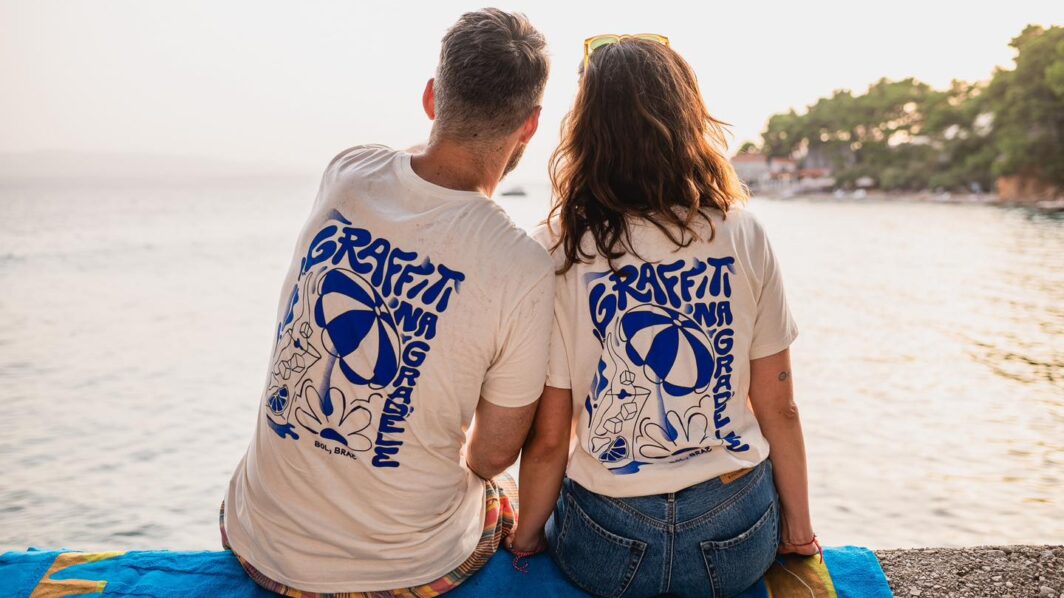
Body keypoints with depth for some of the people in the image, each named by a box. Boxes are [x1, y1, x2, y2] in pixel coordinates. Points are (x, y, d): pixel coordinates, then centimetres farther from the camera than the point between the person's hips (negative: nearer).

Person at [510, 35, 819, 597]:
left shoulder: (557, 253, -15)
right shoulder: (743, 236, -9)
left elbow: (548, 437, -11)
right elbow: (778, 407, -3)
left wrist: (525, 539, 7)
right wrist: (798, 526, 12)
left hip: (608, 549, -1)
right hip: (736, 538, 2)